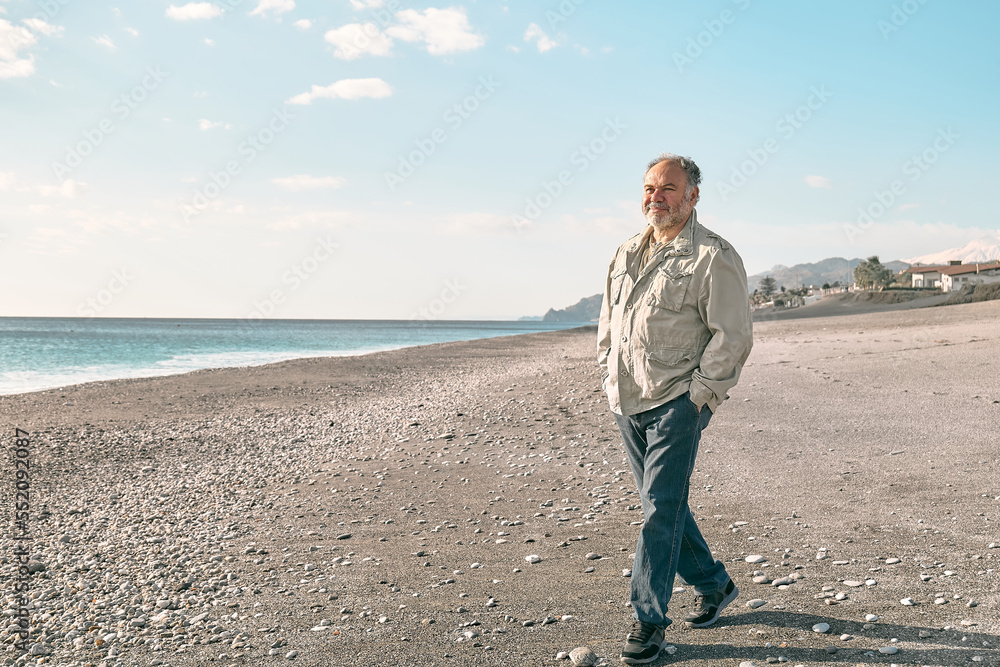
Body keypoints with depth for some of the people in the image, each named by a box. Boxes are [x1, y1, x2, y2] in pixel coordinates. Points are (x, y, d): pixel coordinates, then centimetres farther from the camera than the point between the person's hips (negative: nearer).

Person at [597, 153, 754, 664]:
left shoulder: (713, 256, -7)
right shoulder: (627, 253, 15)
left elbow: (733, 336, -10)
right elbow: (608, 322, 22)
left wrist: (697, 395, -12)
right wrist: (609, 379, 13)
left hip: (677, 404, -7)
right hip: (627, 405, 7)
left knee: (661, 510, -7)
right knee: (662, 504, 14)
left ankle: (648, 621, 4)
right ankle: (714, 585, 33)